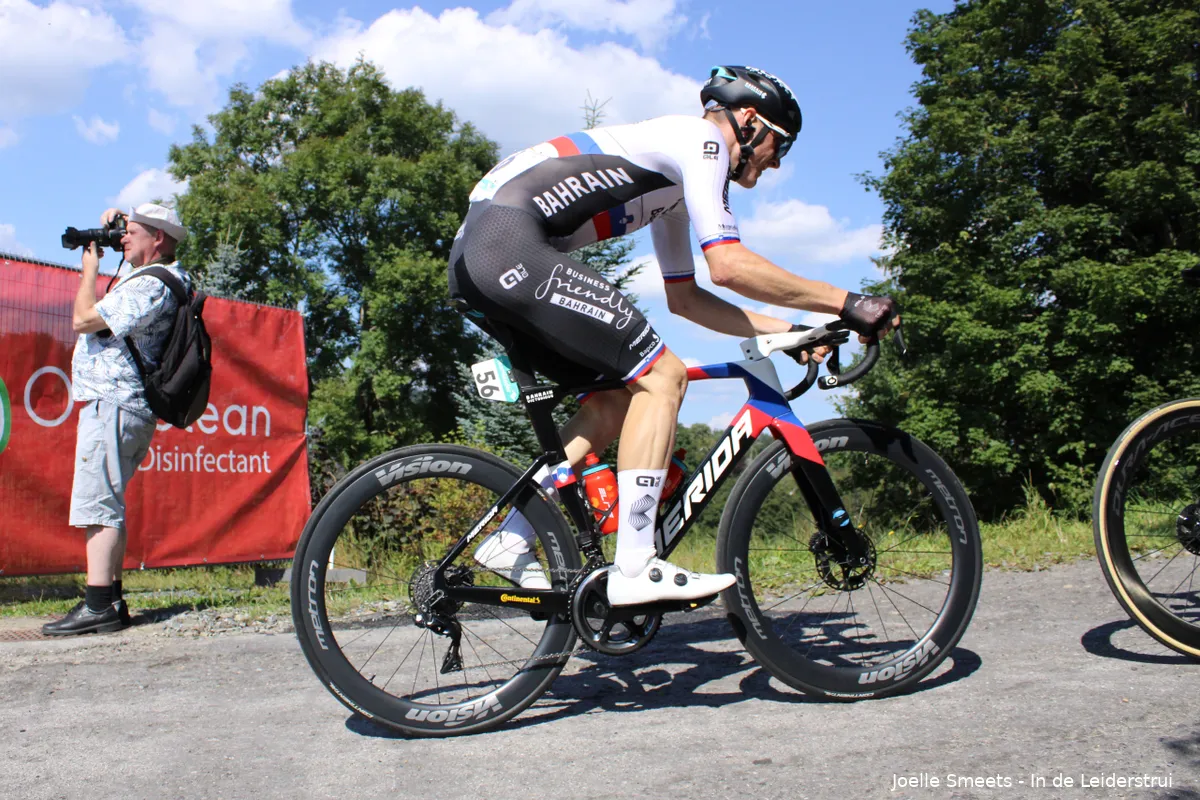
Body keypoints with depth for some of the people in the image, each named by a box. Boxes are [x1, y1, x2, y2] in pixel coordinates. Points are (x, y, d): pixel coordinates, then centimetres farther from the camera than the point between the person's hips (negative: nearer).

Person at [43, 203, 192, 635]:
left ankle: (98, 605, -14)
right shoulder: (169, 276, 17)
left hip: (112, 403, -11)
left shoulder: (149, 285, -14)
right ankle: (110, 598, 15)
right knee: (104, 505, 12)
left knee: (97, 503, -13)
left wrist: (90, 267, -2)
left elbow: (83, 320, -16)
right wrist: (116, 221, 19)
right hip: (124, 405, 11)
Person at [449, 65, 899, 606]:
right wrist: (846, 303, -6)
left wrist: (786, 330, 24)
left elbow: (684, 298, 30)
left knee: (618, 396, 12)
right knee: (662, 376, -10)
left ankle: (510, 541, 11)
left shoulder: (673, 180, 29)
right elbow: (729, 265, -13)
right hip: (510, 243, -10)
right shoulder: (702, 139, 0)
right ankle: (635, 567, -12)